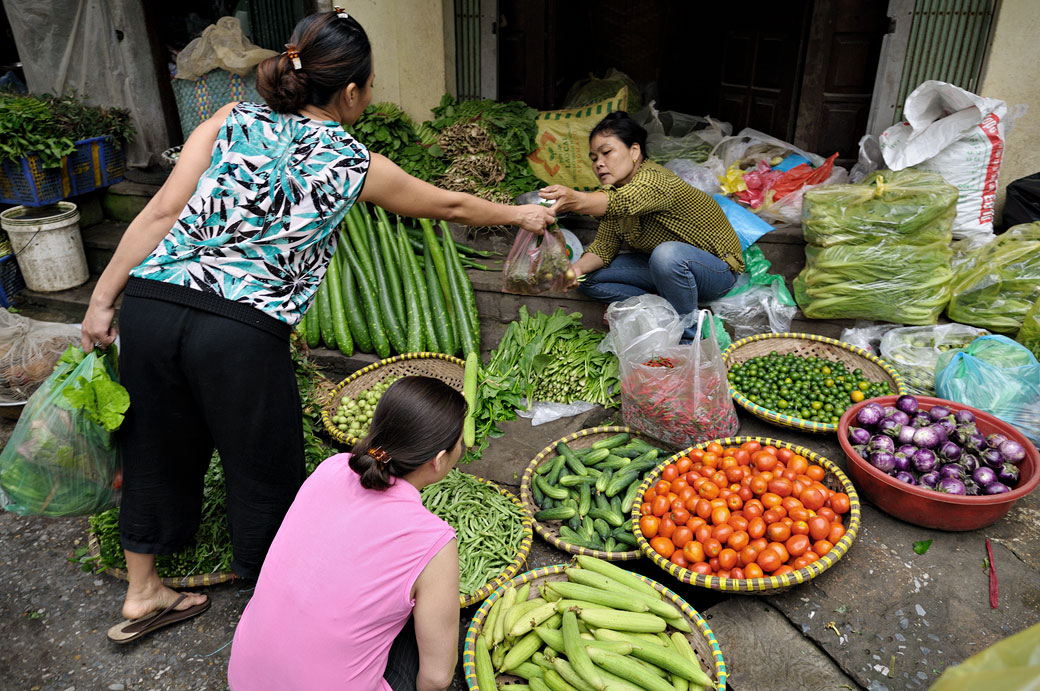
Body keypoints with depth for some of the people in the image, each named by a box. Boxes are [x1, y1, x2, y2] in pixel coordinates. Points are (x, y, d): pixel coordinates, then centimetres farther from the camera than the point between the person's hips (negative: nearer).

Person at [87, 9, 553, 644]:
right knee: (265, 473, 15)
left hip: (151, 301, 5)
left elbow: (162, 213, 4)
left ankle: (142, 594, 42)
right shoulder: (356, 165, 5)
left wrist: (104, 298, 9)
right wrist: (521, 215, 34)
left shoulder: (233, 121, 11)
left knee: (156, 451, 21)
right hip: (242, 332, -5)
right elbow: (449, 206, 18)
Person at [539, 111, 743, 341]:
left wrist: (575, 199, -71)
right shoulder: (615, 187, -1)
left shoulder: (655, 180, -28)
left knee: (667, 254, -41)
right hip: (663, 264, 8)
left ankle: (687, 335, -18)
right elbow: (604, 246, -4)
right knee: (589, 278, -3)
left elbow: (619, 202, -51)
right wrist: (578, 267, -26)